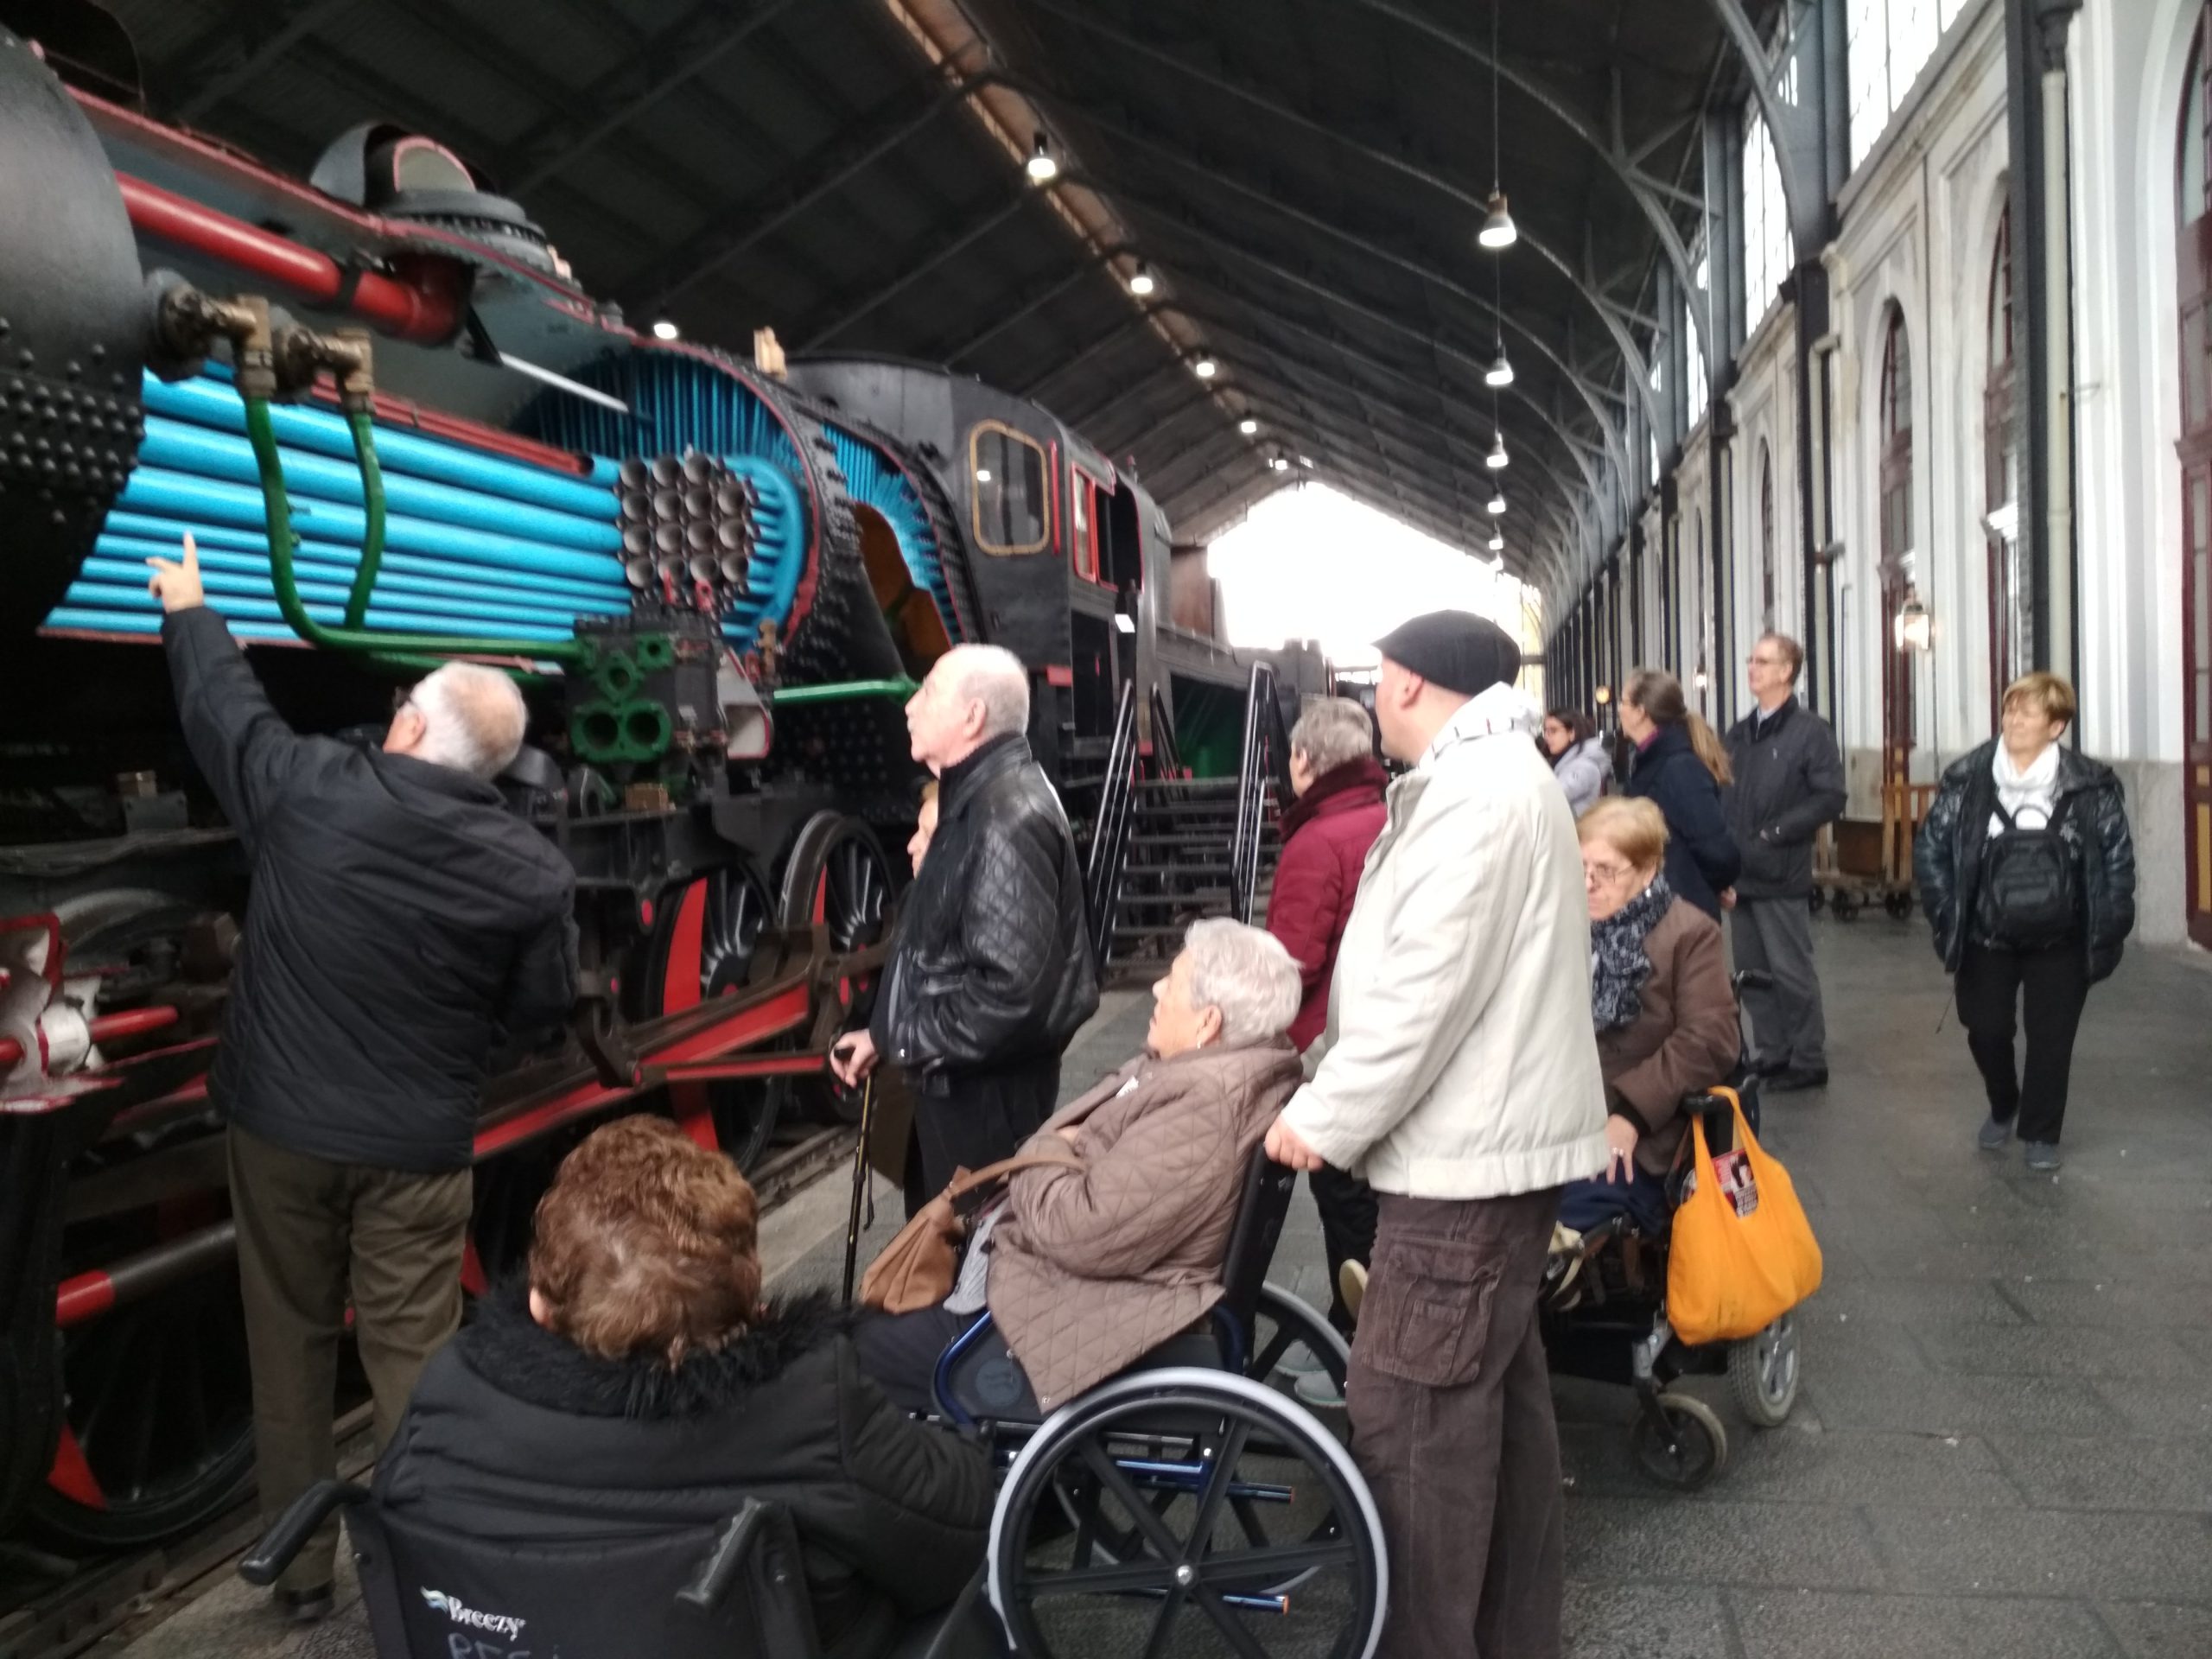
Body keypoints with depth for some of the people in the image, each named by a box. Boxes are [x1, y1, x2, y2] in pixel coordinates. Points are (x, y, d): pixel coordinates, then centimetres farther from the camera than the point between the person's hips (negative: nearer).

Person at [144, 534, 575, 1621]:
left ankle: (300, 1568, 28)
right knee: (411, 1358, 7)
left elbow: (223, 706, 7)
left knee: (290, 1348, 17)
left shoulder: (311, 790, -12)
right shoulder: (531, 871, -12)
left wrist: (189, 609, 25)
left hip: (281, 1122, 1)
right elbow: (540, 1011, -2)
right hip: (416, 1144, -1)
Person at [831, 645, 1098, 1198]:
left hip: (989, 1085, -10)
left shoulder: (1008, 817, -24)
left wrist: (911, 1041, -18)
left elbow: (1012, 988, -31)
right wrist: (884, 1032, 12)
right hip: (959, 1075, 10)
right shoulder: (974, 798, 10)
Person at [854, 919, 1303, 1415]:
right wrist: (1061, 1149, -7)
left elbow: (1085, 1234, -33)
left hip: (1079, 1317, -11)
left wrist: (1043, 1154, -14)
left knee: (863, 1353, 2)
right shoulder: (1217, 1061, 1)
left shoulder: (1203, 1110, -31)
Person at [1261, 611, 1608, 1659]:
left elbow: (1427, 988, -24)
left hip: (1468, 1147, -11)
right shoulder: (1496, 776, 18)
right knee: (1495, 1391, 18)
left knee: (1409, 1412, -6)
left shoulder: (1473, 791, -18)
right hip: (1501, 1134, 11)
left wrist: (1326, 1115, -16)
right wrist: (1335, 1077, 18)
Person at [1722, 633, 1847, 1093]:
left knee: (1791, 972, 0)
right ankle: (1771, 1056, 22)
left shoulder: (1810, 731, -5)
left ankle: (1808, 1061, 12)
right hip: (1739, 875, 6)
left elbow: (1830, 797, -12)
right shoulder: (1739, 733, 14)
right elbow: (1722, 800, 11)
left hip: (1781, 875, -6)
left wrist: (1773, 834, -15)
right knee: (1752, 972, 11)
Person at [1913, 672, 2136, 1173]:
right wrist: (1948, 918, -6)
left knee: (2051, 1038, 4)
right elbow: (1930, 850, -1)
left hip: (2060, 941, -1)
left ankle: (2040, 1134, 22)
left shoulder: (2092, 785, -9)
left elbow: (2118, 861, -2)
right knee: (1986, 1031, 8)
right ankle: (2003, 1109, 36)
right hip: (1986, 938, 1)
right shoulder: (1966, 779, -8)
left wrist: (2107, 933, -6)